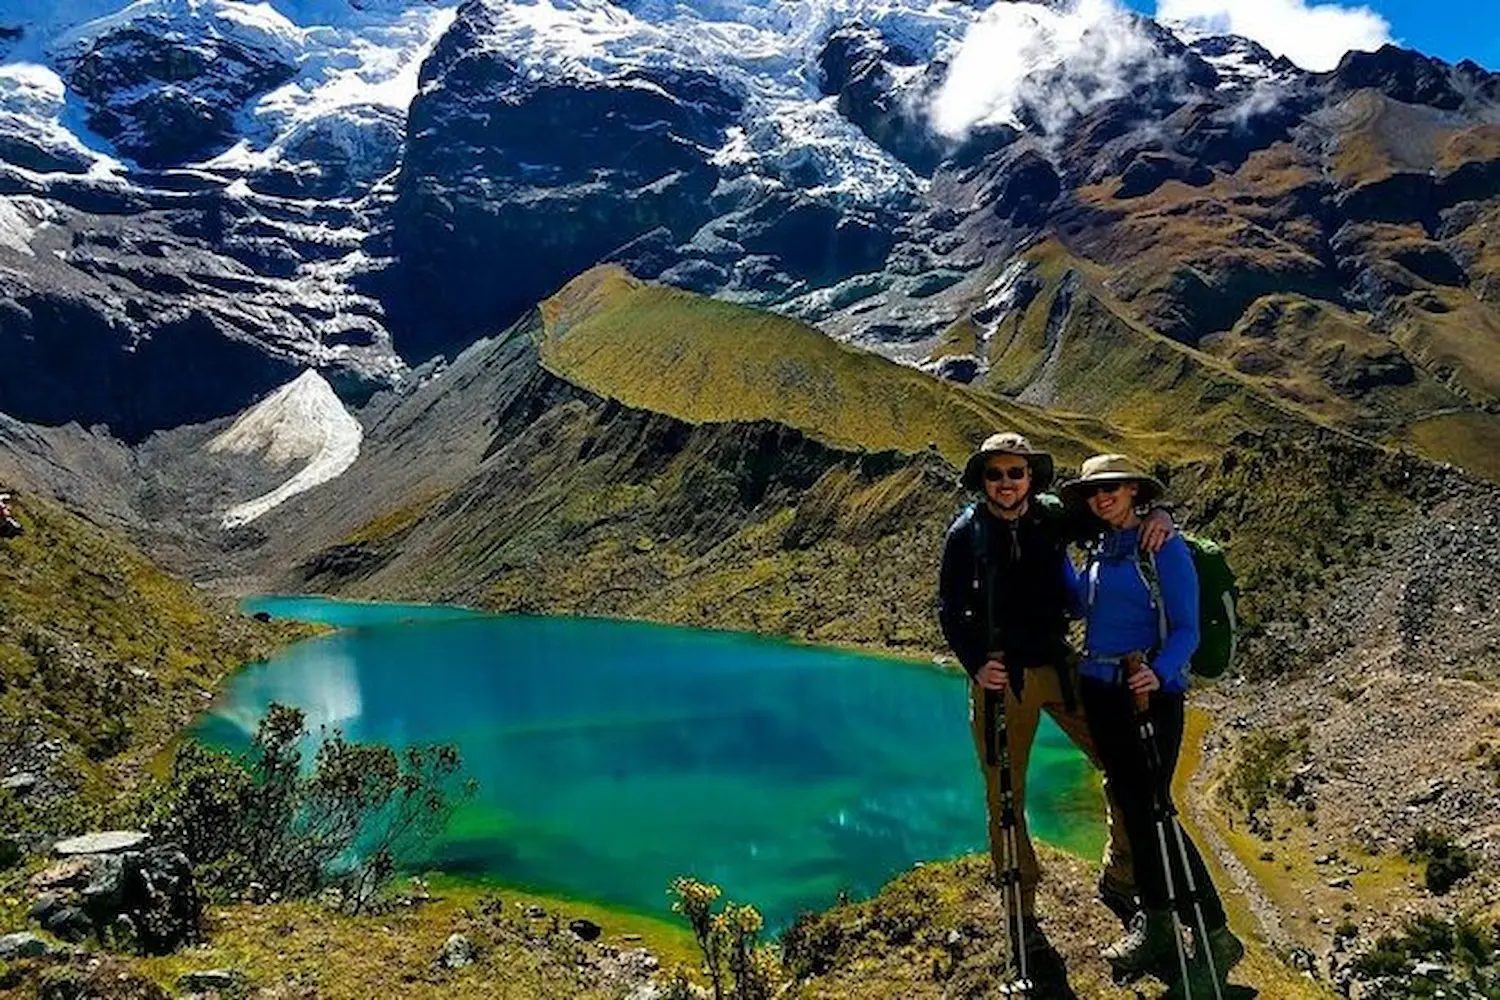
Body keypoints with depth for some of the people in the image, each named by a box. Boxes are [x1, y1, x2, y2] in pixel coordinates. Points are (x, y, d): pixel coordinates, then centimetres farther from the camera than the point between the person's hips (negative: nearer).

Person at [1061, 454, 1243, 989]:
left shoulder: (1165, 548, -9)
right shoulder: (1098, 550, 10)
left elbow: (1186, 630, -12)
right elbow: (1080, 603, 20)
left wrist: (1158, 673, -29)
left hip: (1151, 691, -7)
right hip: (1099, 690, 7)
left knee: (1153, 808, -8)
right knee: (1130, 806, 11)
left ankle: (1214, 935, 4)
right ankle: (1155, 922, 23)